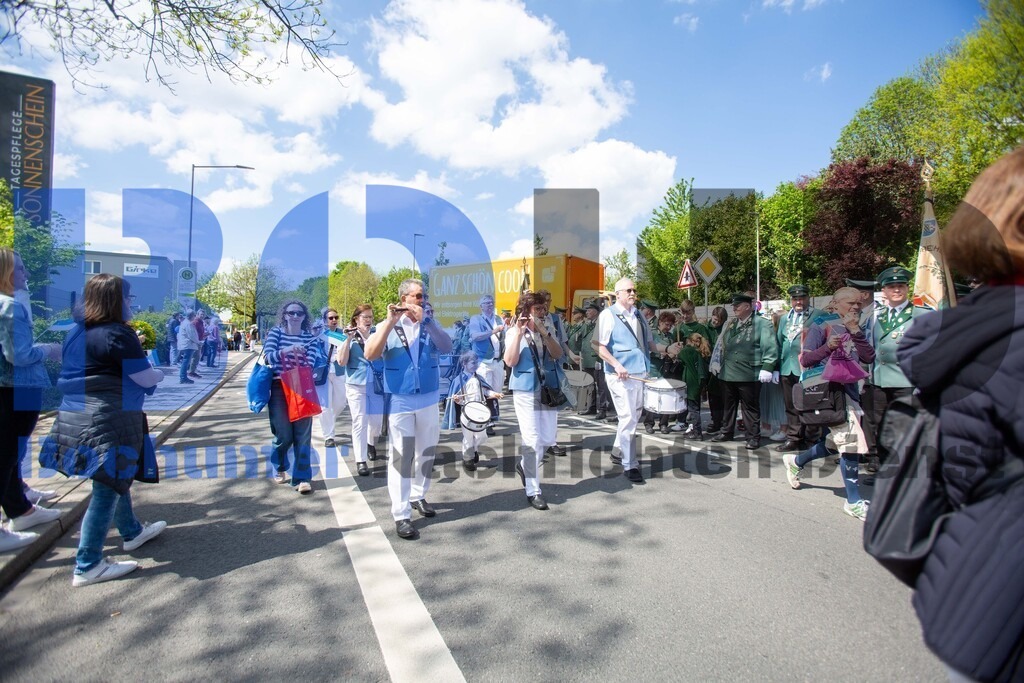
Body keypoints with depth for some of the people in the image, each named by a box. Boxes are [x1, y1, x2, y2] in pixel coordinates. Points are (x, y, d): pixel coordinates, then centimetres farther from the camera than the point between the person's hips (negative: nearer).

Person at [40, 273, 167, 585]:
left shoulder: (78, 332, 10)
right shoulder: (117, 333, -17)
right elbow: (146, 379, -14)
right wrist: (162, 373, 7)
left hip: (76, 418, 10)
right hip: (107, 422, -10)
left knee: (116, 479, 24)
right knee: (108, 490, 0)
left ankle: (132, 531, 41)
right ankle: (88, 566, 9)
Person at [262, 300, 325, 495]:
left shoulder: (310, 338, 5)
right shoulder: (275, 333, 3)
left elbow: (310, 364, -4)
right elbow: (268, 357, -11)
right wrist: (287, 350, -26)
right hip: (279, 388, -1)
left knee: (303, 433, -3)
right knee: (284, 435, 1)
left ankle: (302, 477, 4)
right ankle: (280, 468, 31)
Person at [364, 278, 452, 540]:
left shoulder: (430, 324, 5)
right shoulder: (388, 326, -2)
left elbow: (447, 348, -13)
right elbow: (370, 355, -18)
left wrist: (425, 320, -22)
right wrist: (390, 322, -23)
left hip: (429, 399, 4)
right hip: (399, 401, -3)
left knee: (426, 452, 15)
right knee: (401, 457, -3)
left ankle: (418, 496, 35)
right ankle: (401, 515, 3)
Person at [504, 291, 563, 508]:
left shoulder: (548, 330, 9)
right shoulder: (514, 332, -2)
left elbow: (557, 354, -7)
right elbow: (510, 362, -15)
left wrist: (544, 332, -17)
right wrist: (519, 333, -19)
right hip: (525, 390, -5)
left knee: (549, 438, 10)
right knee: (532, 440, -8)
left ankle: (524, 464, 37)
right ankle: (533, 491, 4)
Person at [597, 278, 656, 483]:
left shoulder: (637, 315, 15)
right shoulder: (608, 315, -7)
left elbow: (649, 342, 24)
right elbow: (599, 346, -14)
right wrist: (616, 364, -23)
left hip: (640, 373, 8)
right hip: (621, 375, -8)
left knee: (634, 415, 17)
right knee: (628, 418, -7)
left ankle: (620, 450, 36)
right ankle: (629, 465, 2)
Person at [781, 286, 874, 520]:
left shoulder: (855, 328, 15)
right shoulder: (822, 325, -4)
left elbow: (868, 358, 1)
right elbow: (805, 359, -8)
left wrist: (856, 332, -7)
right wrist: (827, 346, -24)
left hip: (848, 386, 8)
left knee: (838, 442, 12)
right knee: (850, 439, -12)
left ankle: (796, 461, 34)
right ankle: (854, 501, -3)